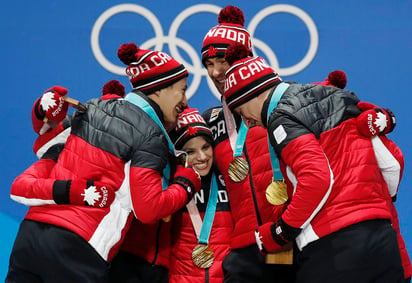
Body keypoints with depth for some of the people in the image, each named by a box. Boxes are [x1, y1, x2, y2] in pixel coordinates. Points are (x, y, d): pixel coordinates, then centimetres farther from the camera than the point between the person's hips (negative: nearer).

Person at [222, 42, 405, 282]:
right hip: (384, 239, 7)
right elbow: (393, 160, 17)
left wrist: (279, 233, -7)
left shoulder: (283, 118, -4)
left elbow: (317, 179, -19)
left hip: (333, 249, -7)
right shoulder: (339, 102, 18)